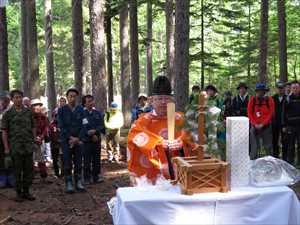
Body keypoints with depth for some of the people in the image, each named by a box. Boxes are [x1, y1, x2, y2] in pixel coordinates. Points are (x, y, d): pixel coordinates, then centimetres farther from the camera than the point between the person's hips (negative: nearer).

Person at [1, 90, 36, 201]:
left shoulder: (28, 112, 7)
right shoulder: (8, 114, 0)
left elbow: (33, 128, 13)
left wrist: (34, 141, 7)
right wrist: (6, 148, -5)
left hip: (28, 146, 3)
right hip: (15, 147, -2)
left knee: (29, 169, 6)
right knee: (17, 171, 4)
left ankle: (26, 191, 19)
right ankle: (19, 193, 15)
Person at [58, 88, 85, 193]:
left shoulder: (81, 109, 5)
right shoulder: (62, 110, 1)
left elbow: (82, 125, 1)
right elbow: (61, 126, -4)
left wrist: (77, 138, -9)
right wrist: (70, 137, -12)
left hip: (78, 140, 2)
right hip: (66, 140, -1)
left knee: (78, 163, 5)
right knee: (67, 164, 1)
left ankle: (79, 183, 14)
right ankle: (69, 184, 8)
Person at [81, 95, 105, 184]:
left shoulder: (98, 113, 10)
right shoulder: (82, 114, -3)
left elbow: (102, 126, 4)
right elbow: (82, 128, -7)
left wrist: (95, 131, -15)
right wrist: (92, 135, -11)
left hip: (97, 140, 4)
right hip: (86, 141, -4)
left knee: (97, 160, 7)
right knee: (87, 161, 0)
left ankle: (96, 177, 16)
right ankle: (87, 178, 8)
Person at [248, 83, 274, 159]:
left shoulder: (269, 100, -1)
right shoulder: (252, 99, 2)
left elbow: (270, 113, -5)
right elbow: (249, 113, 1)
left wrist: (262, 124, -12)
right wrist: (255, 124, -9)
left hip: (266, 126, 0)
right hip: (255, 126, 1)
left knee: (268, 146, 5)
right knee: (254, 146, 2)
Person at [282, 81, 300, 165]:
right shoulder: (288, 99, 2)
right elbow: (284, 113, 2)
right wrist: (284, 125, -2)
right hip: (291, 125, -1)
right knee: (291, 145, 6)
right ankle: (290, 162, 13)